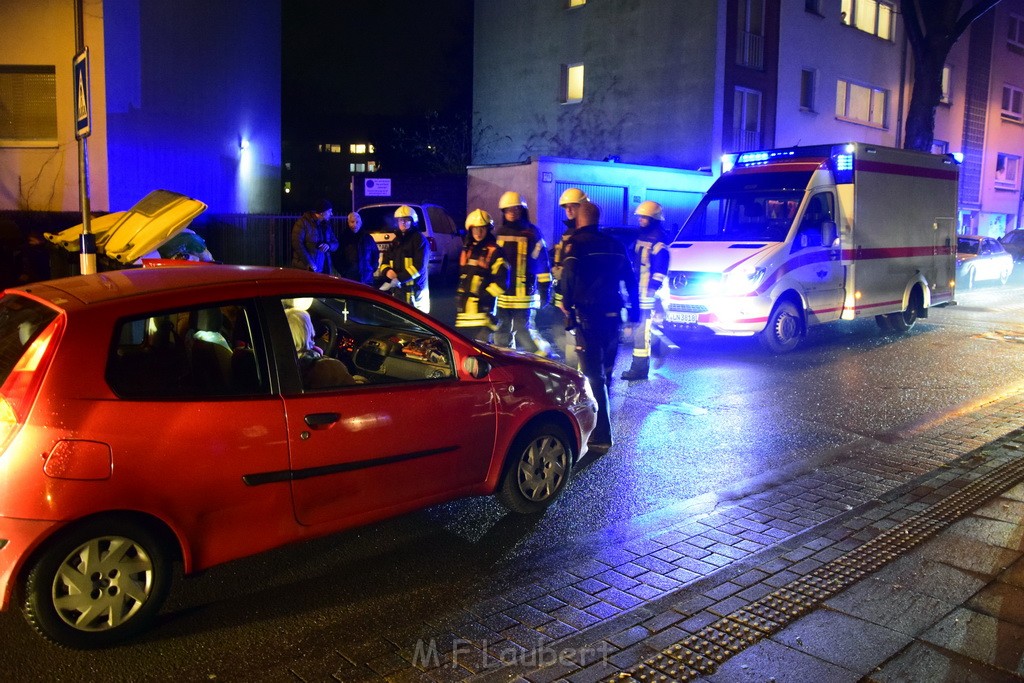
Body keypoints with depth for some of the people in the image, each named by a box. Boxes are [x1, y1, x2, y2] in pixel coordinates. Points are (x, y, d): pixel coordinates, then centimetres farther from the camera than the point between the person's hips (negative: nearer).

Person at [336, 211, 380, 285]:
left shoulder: (367, 237, 11)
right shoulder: (343, 237, 5)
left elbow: (376, 253, 23)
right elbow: (336, 256, 7)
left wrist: (373, 268, 11)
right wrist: (342, 271, 1)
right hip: (348, 279, -2)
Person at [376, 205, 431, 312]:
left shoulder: (419, 239, -3)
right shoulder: (396, 241, 21)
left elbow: (419, 266, -14)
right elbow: (384, 263, 20)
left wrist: (399, 279, -21)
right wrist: (387, 271, -6)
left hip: (414, 290, -7)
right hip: (397, 290, 7)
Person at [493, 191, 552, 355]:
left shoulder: (531, 233, -1)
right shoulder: (499, 234, 14)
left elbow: (542, 262, -2)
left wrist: (544, 288, -5)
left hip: (524, 294, -5)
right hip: (501, 293, 5)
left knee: (523, 331, -7)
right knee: (501, 333, 10)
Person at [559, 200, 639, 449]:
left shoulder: (576, 244, -5)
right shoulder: (615, 245, 13)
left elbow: (569, 276, -22)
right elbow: (631, 281, 15)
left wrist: (567, 303, -7)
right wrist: (634, 312, 19)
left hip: (587, 316, -6)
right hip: (612, 316, 6)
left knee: (593, 375, -4)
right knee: (604, 372, 19)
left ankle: (601, 434, -7)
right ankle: (599, 424, 33)